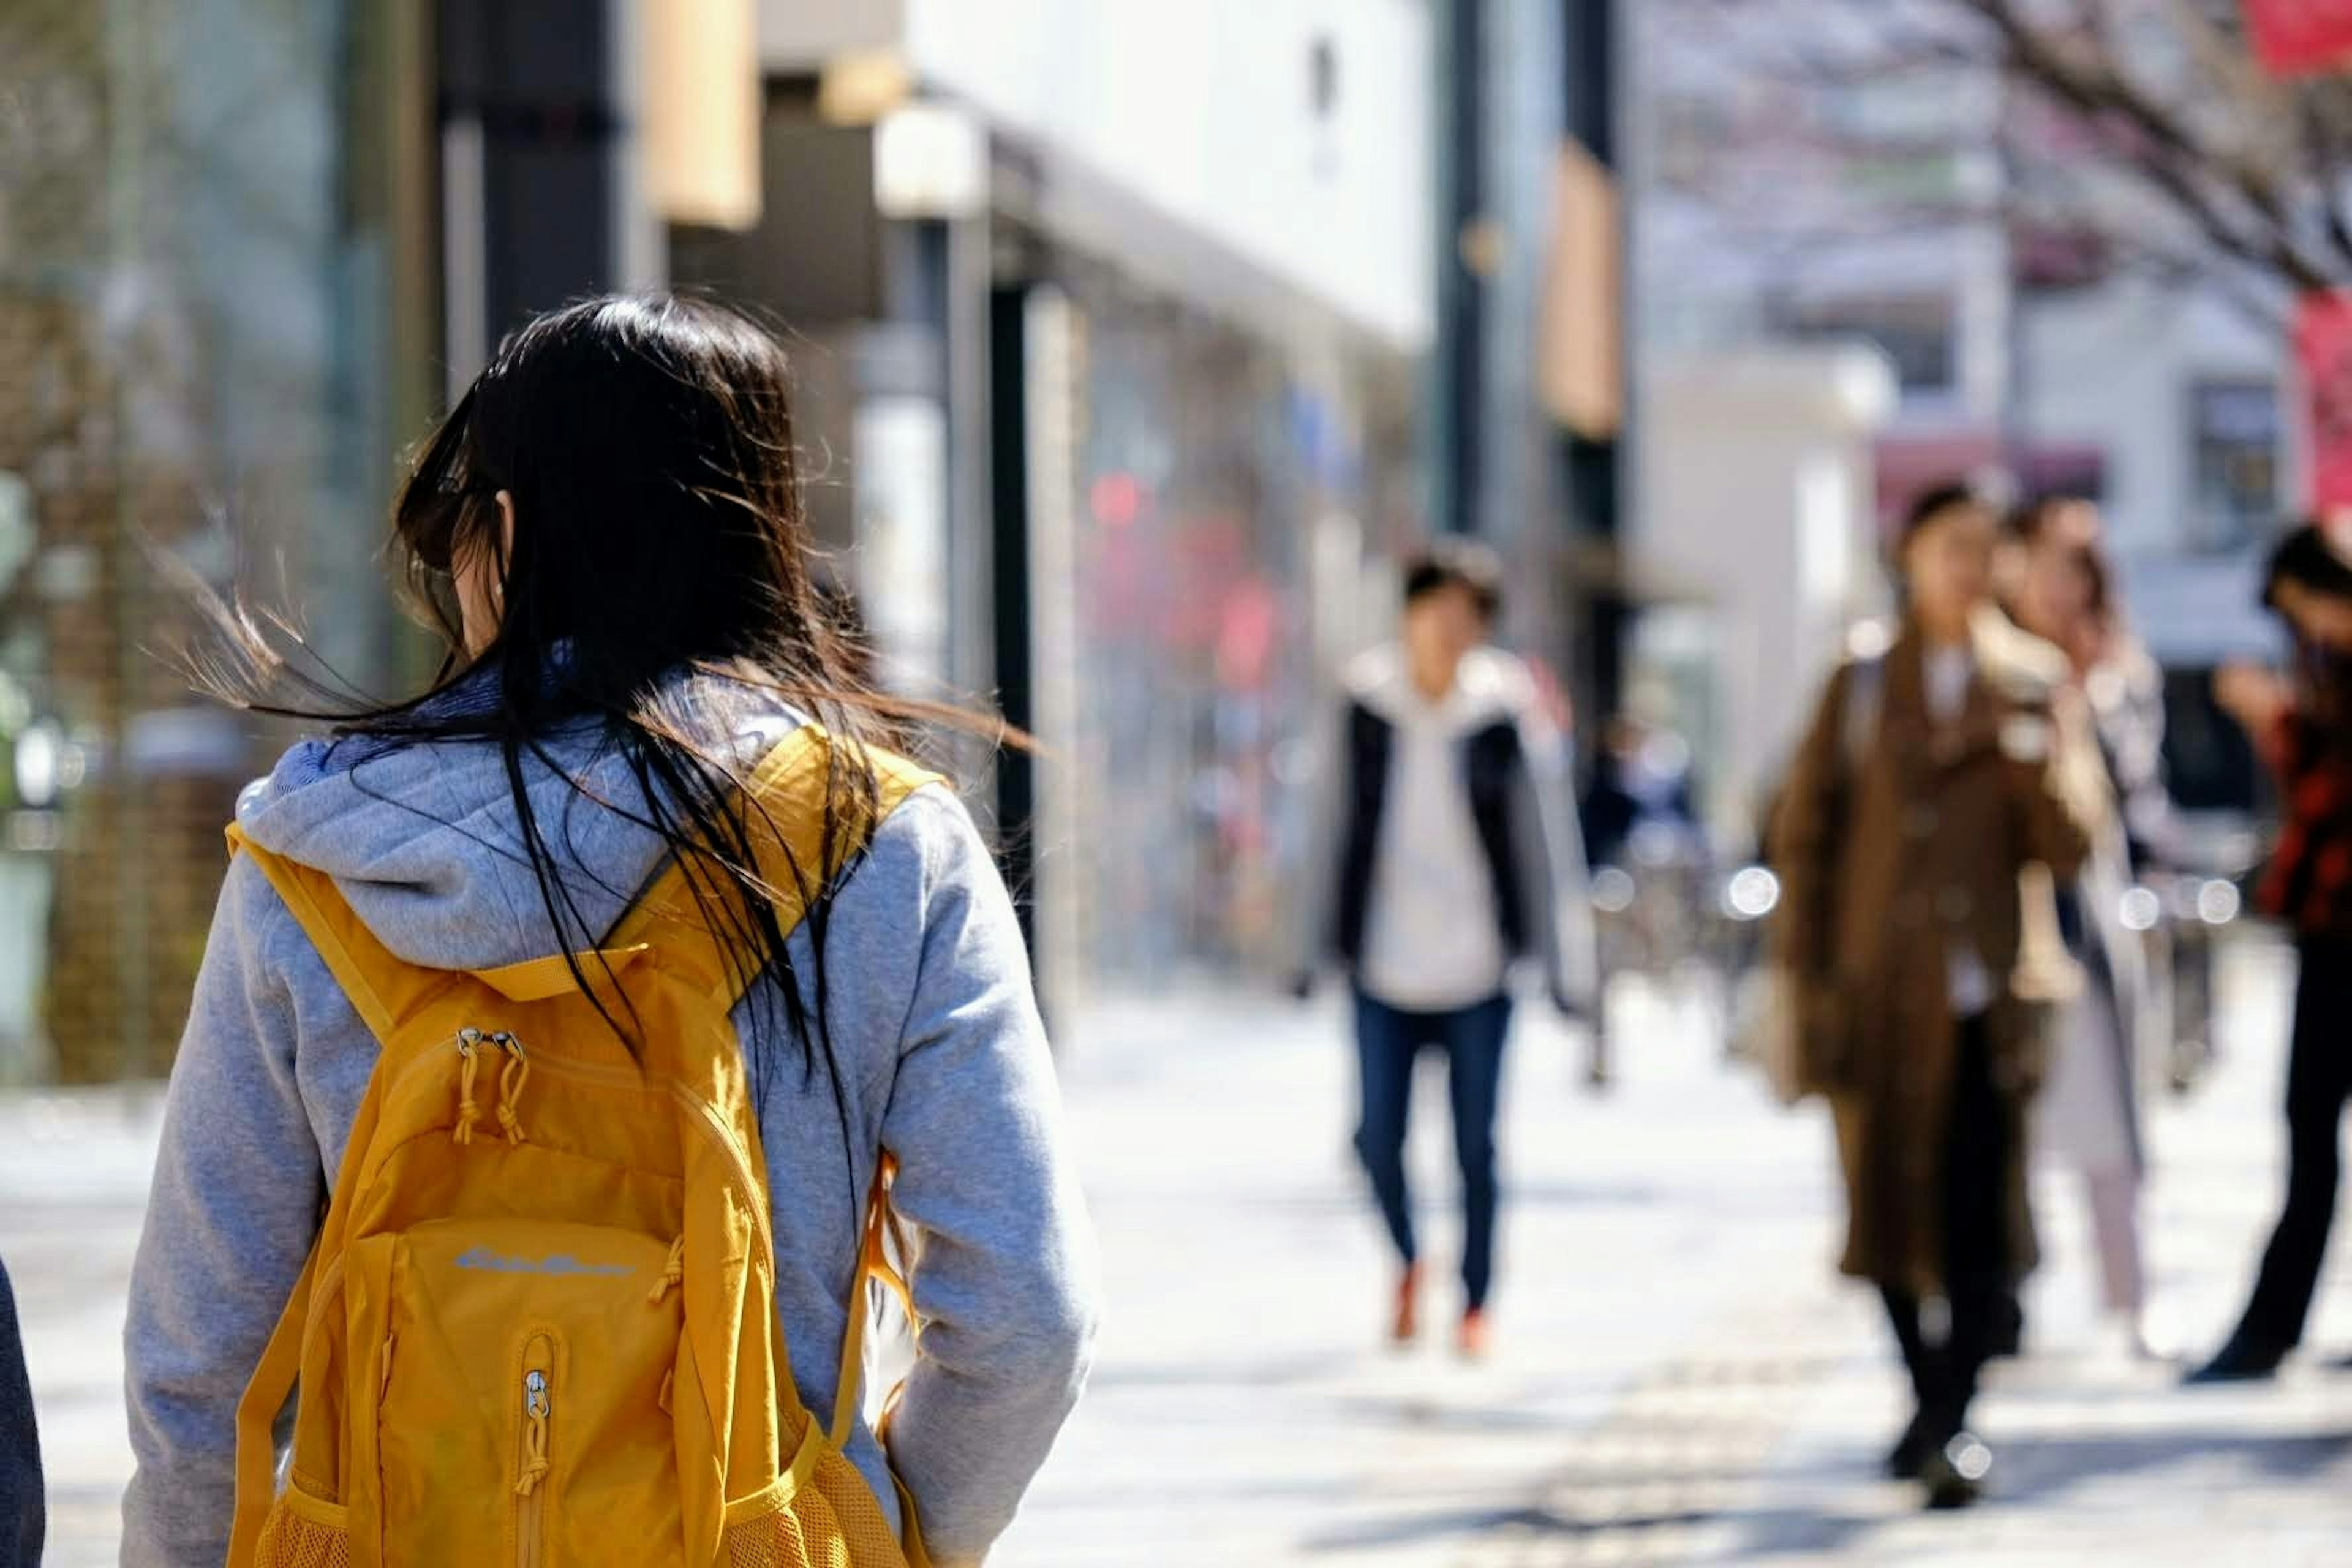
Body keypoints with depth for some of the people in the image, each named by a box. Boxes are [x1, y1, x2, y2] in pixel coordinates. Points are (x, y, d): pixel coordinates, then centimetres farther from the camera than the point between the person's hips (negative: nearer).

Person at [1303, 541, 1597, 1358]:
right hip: (1384, 963, 2)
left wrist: (1568, 969, -5)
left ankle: (1475, 1304, 19)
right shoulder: (1366, 701, -1)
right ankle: (1407, 1260, 28)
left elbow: (1546, 839, -4)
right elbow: (1343, 819, 10)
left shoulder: (1507, 715, -7)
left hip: (1476, 963, -1)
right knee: (1377, 1133, -1)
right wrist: (1332, 933, 15)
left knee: (1476, 1142, 2)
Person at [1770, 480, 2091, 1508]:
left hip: (1987, 995, -1)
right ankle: (1928, 1403, 24)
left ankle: (1957, 1422, -6)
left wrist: (2025, 754, -15)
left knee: (1980, 1218, -10)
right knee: (1888, 1206, 7)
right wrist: (1809, 977, 1)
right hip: (1878, 990, 1)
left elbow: (2064, 849, 2)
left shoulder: (2030, 686, 5)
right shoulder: (1862, 687, 5)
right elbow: (1803, 833, 7)